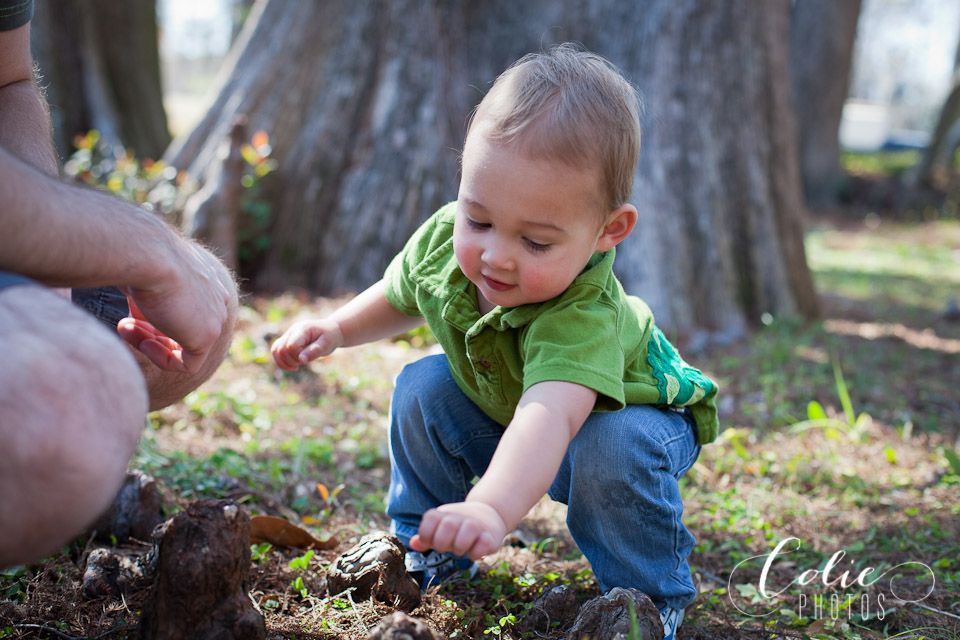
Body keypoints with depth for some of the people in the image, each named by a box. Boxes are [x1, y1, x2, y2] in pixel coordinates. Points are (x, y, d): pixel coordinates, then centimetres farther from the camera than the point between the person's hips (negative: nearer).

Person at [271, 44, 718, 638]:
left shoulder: (582, 317, -45)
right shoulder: (444, 239, -25)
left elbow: (549, 416, -64)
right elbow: (401, 297, 2)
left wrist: (492, 508, -80)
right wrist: (336, 328, -11)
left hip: (625, 413, -6)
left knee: (615, 448, -36)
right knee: (421, 388, -12)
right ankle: (425, 549, 10)